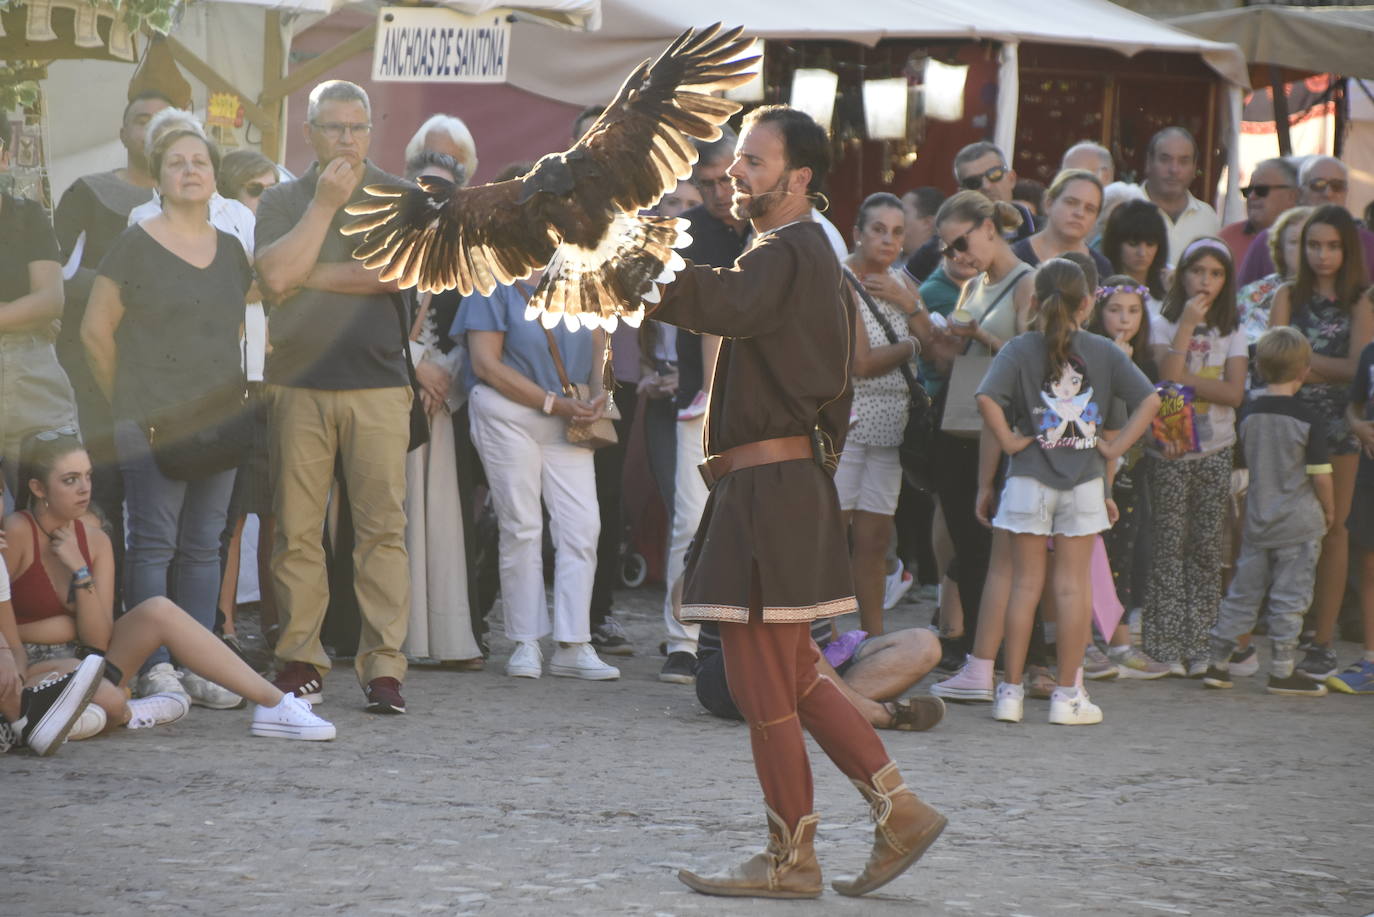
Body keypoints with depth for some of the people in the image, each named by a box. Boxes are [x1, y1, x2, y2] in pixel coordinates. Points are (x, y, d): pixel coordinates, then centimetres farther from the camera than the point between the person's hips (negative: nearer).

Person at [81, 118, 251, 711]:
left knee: (202, 546, 6)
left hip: (219, 421, 5)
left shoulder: (230, 250, 13)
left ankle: (198, 666, 9)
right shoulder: (136, 246, -3)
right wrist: (129, 404, 1)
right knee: (153, 544, -5)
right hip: (153, 426, -5)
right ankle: (155, 668, -4)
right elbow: (96, 330, -2)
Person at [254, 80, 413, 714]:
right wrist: (325, 204, -5)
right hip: (296, 382, 1)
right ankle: (299, 660, 7)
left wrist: (311, 275, -4)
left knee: (382, 527, -6)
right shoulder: (281, 202, 12)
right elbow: (274, 277, -5)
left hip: (377, 383, -1)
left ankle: (384, 664, -4)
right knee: (296, 530, -1)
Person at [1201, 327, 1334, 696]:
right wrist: (1330, 510, 4)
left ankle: (1218, 662, 15)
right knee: (1290, 597, 1)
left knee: (1243, 592, 13)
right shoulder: (1309, 419, -14)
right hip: (1300, 523, -5)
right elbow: (1320, 475, -12)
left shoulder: (1249, 413, 1)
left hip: (1257, 518, 5)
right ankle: (1282, 671, 2)